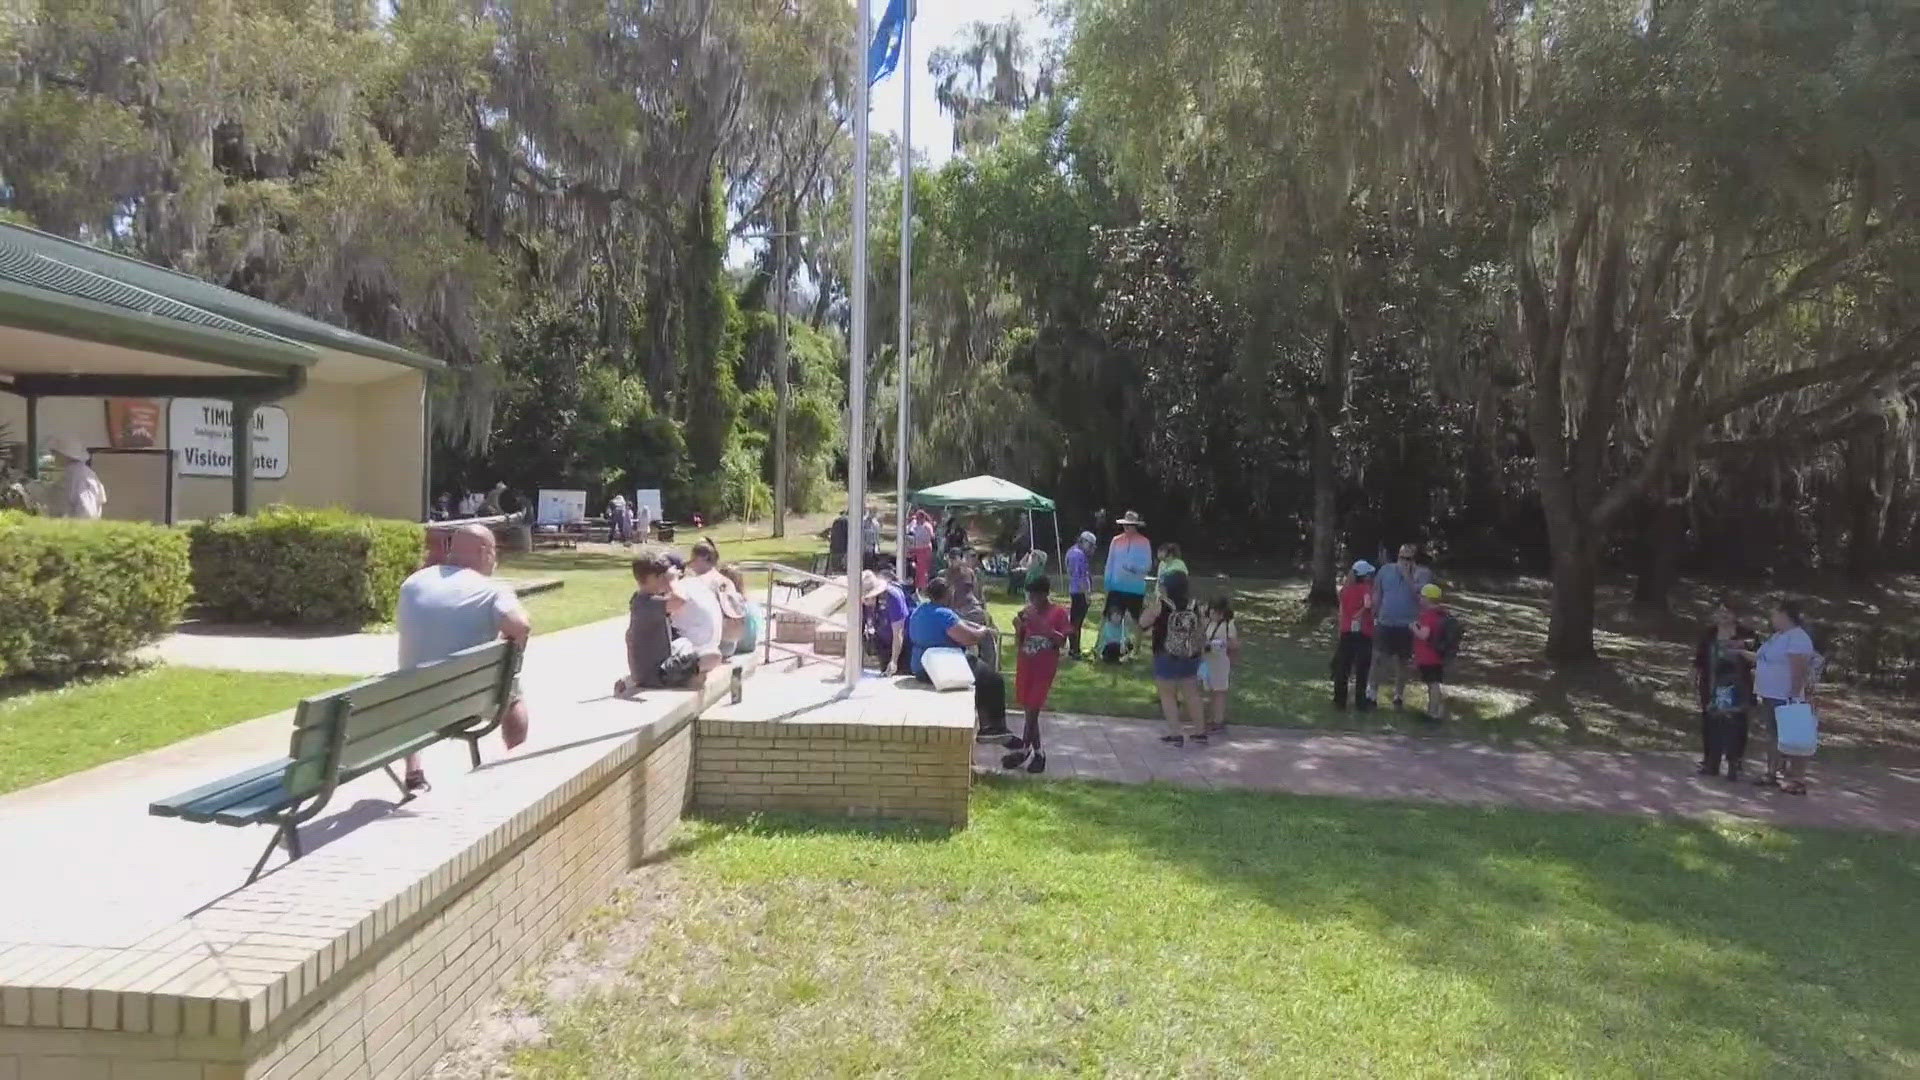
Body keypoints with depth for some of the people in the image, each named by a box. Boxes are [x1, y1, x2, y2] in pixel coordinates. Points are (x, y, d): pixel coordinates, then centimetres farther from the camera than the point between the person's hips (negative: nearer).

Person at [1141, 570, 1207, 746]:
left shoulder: (1160, 605, -15)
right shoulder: (1193, 606, -4)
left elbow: (1143, 623, -8)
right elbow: (1201, 632, 3)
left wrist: (1153, 602, 0)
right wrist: (1201, 652, 15)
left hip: (1166, 659, -4)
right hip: (1190, 658, 4)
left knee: (1167, 695, 8)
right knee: (1191, 694, 17)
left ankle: (1176, 733, 4)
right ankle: (1200, 731, 23)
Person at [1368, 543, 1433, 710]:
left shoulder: (1423, 574, -5)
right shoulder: (1386, 570, 2)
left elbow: (1420, 595, -19)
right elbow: (1377, 594, 8)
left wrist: (1407, 576, -22)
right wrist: (1373, 616, 5)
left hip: (1407, 626, -1)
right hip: (1384, 623, 1)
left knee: (1402, 662, 12)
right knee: (1378, 659, -4)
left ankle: (1399, 696, 25)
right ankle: (1372, 694, 5)